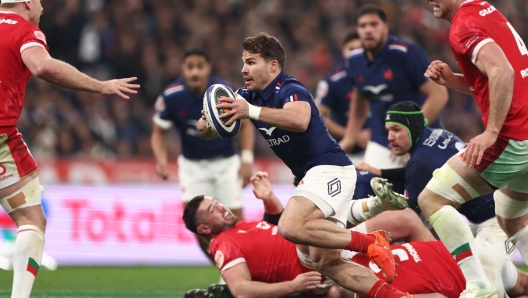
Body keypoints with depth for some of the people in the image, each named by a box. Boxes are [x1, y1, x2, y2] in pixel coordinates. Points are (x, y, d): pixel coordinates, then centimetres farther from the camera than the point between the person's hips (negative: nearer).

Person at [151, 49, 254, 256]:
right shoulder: (170, 96, -16)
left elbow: (245, 124, -3)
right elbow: (159, 132, -2)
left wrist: (247, 160, -13)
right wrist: (161, 160, -20)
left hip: (225, 162, -1)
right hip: (192, 164, 1)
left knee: (235, 220, -6)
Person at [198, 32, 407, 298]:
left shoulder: (290, 91, -16)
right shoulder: (247, 96, 9)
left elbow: (300, 120, -40)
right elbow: (205, 132, 8)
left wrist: (252, 112, -45)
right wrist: (207, 123, -16)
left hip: (330, 169, -9)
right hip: (310, 175, 9)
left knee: (291, 227, -31)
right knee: (326, 263, 0)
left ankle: (370, 243, -21)